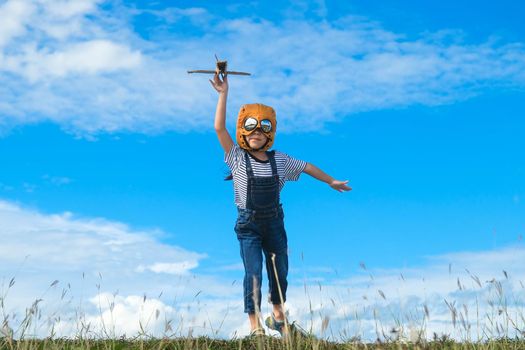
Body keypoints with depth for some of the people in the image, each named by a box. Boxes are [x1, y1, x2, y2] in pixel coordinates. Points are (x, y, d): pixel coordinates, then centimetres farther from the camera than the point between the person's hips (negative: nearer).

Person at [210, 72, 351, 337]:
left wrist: (331, 181, 22)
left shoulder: (279, 160, 0)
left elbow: (306, 167, 13)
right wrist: (223, 94, -21)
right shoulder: (237, 158, -10)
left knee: (280, 272, 14)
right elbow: (219, 128, -19)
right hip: (248, 224, -4)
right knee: (253, 273, -11)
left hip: (274, 222, 4)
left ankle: (278, 317, 37)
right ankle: (255, 327, 1)